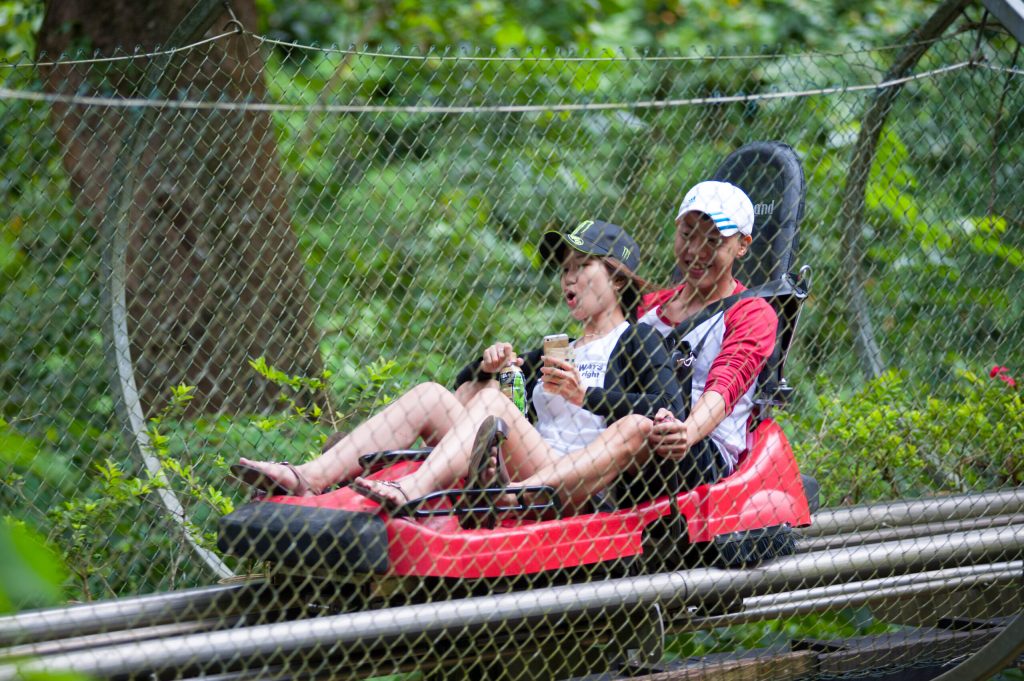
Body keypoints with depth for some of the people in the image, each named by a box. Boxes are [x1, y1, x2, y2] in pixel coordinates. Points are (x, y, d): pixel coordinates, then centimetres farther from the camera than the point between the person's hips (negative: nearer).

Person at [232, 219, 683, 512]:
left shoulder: (638, 342, 10)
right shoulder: (556, 354, 32)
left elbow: (670, 410, -9)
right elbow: (467, 385, 32)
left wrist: (587, 396, -16)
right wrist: (485, 369, 9)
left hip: (580, 484, -7)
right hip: (515, 478, 7)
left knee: (492, 401, -27)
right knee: (431, 396, -6)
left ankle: (414, 491, -50)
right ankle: (309, 478, -24)